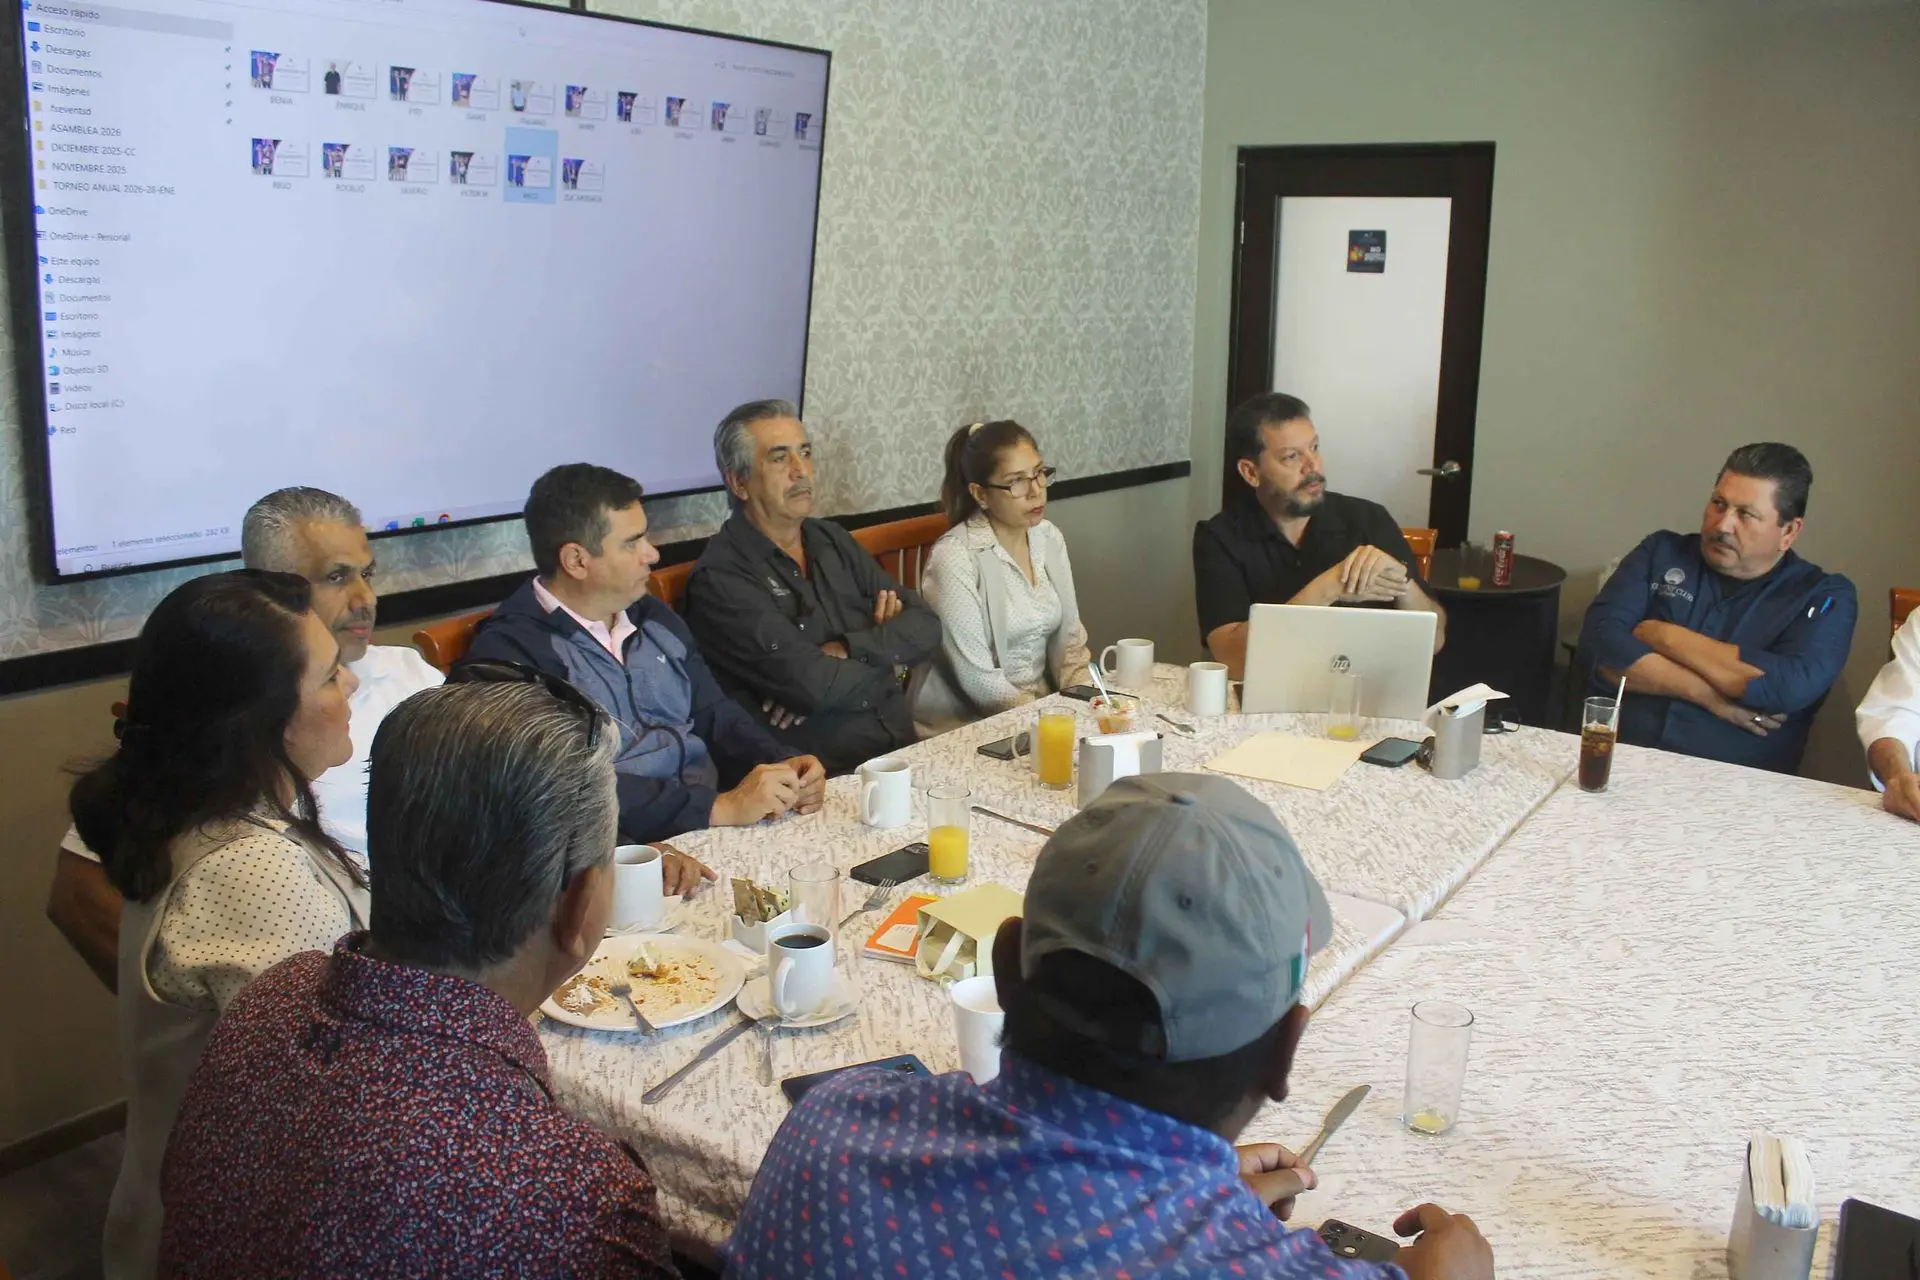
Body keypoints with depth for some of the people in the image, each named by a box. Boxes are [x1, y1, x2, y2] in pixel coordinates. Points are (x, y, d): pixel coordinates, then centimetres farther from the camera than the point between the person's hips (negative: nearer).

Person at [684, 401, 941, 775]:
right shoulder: (720, 579, -8)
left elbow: (925, 627, 7)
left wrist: (846, 651, -10)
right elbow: (814, 685, -17)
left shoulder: (833, 541, 16)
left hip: (905, 750, 7)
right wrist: (888, 661, 1)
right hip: (825, 780, -6)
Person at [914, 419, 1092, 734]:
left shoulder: (1049, 537, 4)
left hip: (1042, 707, 6)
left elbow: (1069, 637, 8)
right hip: (963, 726, -6)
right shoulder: (955, 558, -17)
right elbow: (979, 680, -18)